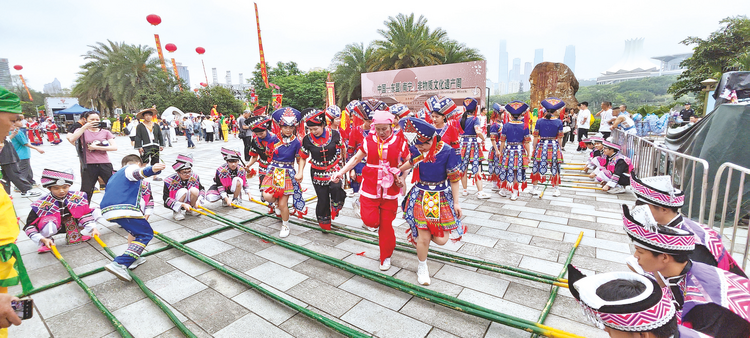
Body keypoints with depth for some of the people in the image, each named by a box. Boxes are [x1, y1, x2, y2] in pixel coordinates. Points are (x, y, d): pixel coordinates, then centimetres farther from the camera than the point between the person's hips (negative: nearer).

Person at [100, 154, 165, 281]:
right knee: (146, 234, -3)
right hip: (124, 209, -9)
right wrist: (151, 169, -43)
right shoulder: (132, 167, 8)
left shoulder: (116, 175, 35)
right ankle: (119, 264, -18)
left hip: (107, 210, 9)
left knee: (136, 228, 29)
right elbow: (138, 173, -19)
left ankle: (133, 259, 24)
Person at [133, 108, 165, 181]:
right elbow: (138, 137, -2)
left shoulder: (156, 126, 14)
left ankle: (155, 176, 15)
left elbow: (160, 136, 16)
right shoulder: (140, 126, 2)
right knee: (143, 162, -7)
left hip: (155, 147, 4)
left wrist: (161, 145, 9)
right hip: (145, 147, -4)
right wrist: (139, 147, -8)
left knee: (155, 162, 8)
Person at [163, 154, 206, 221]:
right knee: (183, 191, -31)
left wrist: (198, 200, -22)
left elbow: (202, 189, -3)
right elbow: (166, 199, -24)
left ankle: (191, 209, 0)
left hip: (189, 201, 3)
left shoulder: (194, 177, -12)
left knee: (194, 190, -26)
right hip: (176, 205, -3)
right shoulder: (169, 181, -22)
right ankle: (176, 212, -8)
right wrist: (183, 204, -34)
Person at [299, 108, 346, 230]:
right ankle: (323, 221, 30)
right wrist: (300, 172, -8)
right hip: (317, 172, 1)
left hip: (334, 169, -1)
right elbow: (303, 157, 5)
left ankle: (335, 207, 0)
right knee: (322, 199, 4)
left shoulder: (334, 134, -11)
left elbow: (342, 149, 6)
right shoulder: (307, 140, -8)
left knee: (335, 187, -30)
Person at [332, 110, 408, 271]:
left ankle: (386, 257, 27)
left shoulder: (399, 142, -3)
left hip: (390, 190, -1)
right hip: (370, 187, 1)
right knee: (370, 220, -9)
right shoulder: (369, 140, 1)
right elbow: (356, 158, 7)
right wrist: (341, 172, 0)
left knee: (386, 225, 6)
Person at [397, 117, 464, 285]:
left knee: (441, 239, -2)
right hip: (421, 196, 1)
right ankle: (422, 267, 30)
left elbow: (454, 179, -9)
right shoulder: (417, 149, -10)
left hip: (442, 198, 0)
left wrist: (456, 202, -5)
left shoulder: (447, 152, -18)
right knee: (423, 237, 2)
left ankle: (421, 232, 34)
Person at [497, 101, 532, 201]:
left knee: (506, 170, 13)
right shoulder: (524, 127, -4)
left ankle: (504, 190, 26)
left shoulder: (506, 126, -3)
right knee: (518, 172, 6)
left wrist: (500, 152, 10)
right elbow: (527, 143, -4)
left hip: (508, 150, 1)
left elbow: (502, 141, 0)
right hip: (520, 151, -1)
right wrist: (528, 155, 5)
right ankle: (514, 194, 11)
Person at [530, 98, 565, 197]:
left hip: (541, 146, 0)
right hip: (554, 146, 0)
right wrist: (559, 148, 11)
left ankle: (535, 188, 17)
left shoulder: (539, 121, -3)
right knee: (555, 168, 11)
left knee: (537, 166, 10)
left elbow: (535, 136, -3)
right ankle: (556, 189, 17)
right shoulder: (559, 122, -2)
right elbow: (559, 138, 0)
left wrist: (534, 148, 5)